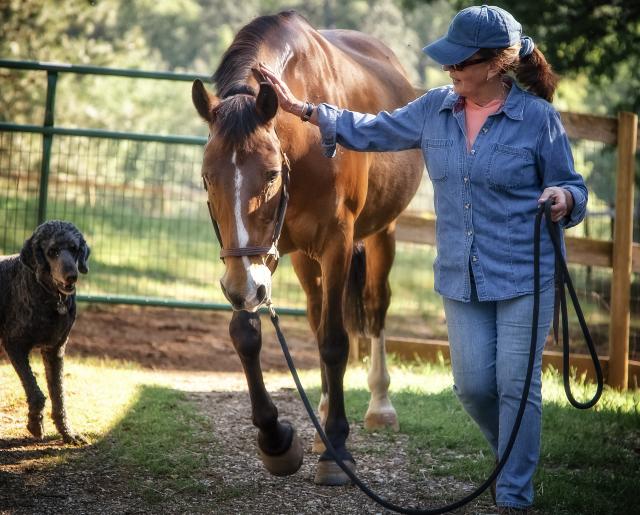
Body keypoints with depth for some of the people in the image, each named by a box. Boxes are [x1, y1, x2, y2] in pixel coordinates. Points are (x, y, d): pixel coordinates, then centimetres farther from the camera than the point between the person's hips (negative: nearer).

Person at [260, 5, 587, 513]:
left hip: (525, 276, -4)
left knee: (517, 385, -1)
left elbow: (571, 185, -2)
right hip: (462, 277, 4)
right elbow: (373, 131, 13)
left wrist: (563, 198, -25)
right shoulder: (436, 109, 2)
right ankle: (514, 457, 34)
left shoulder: (538, 117, -11)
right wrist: (302, 109, 9)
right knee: (473, 384, 5)